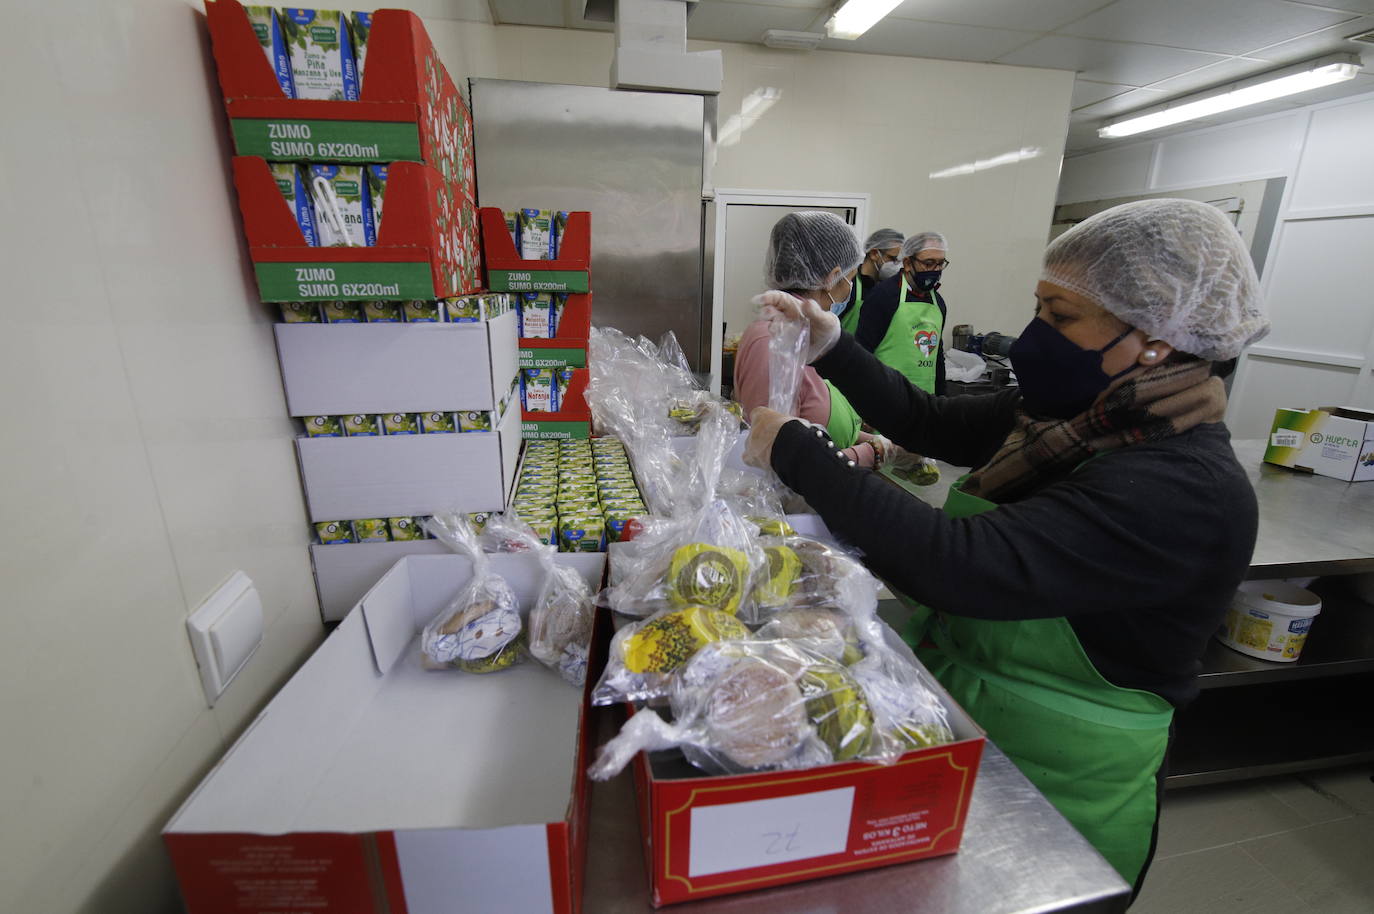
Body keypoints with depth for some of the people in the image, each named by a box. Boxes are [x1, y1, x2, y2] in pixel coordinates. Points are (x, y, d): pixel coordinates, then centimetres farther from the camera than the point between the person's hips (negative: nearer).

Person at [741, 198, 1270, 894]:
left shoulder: (1185, 491, -29)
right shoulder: (1073, 416, -5)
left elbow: (961, 563, -40)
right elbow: (929, 423, 2)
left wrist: (793, 450, -35)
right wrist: (832, 349, -9)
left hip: (1050, 790, -6)